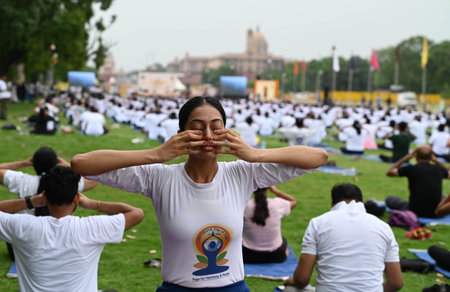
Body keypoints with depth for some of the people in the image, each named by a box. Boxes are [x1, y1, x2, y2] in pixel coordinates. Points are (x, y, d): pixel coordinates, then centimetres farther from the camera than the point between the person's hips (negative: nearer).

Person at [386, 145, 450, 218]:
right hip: (435, 213, 4)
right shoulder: (438, 169, -2)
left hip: (415, 212, -4)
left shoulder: (411, 169, -12)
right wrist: (435, 160, 19)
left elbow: (389, 172, 5)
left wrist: (406, 158, 8)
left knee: (389, 199, 18)